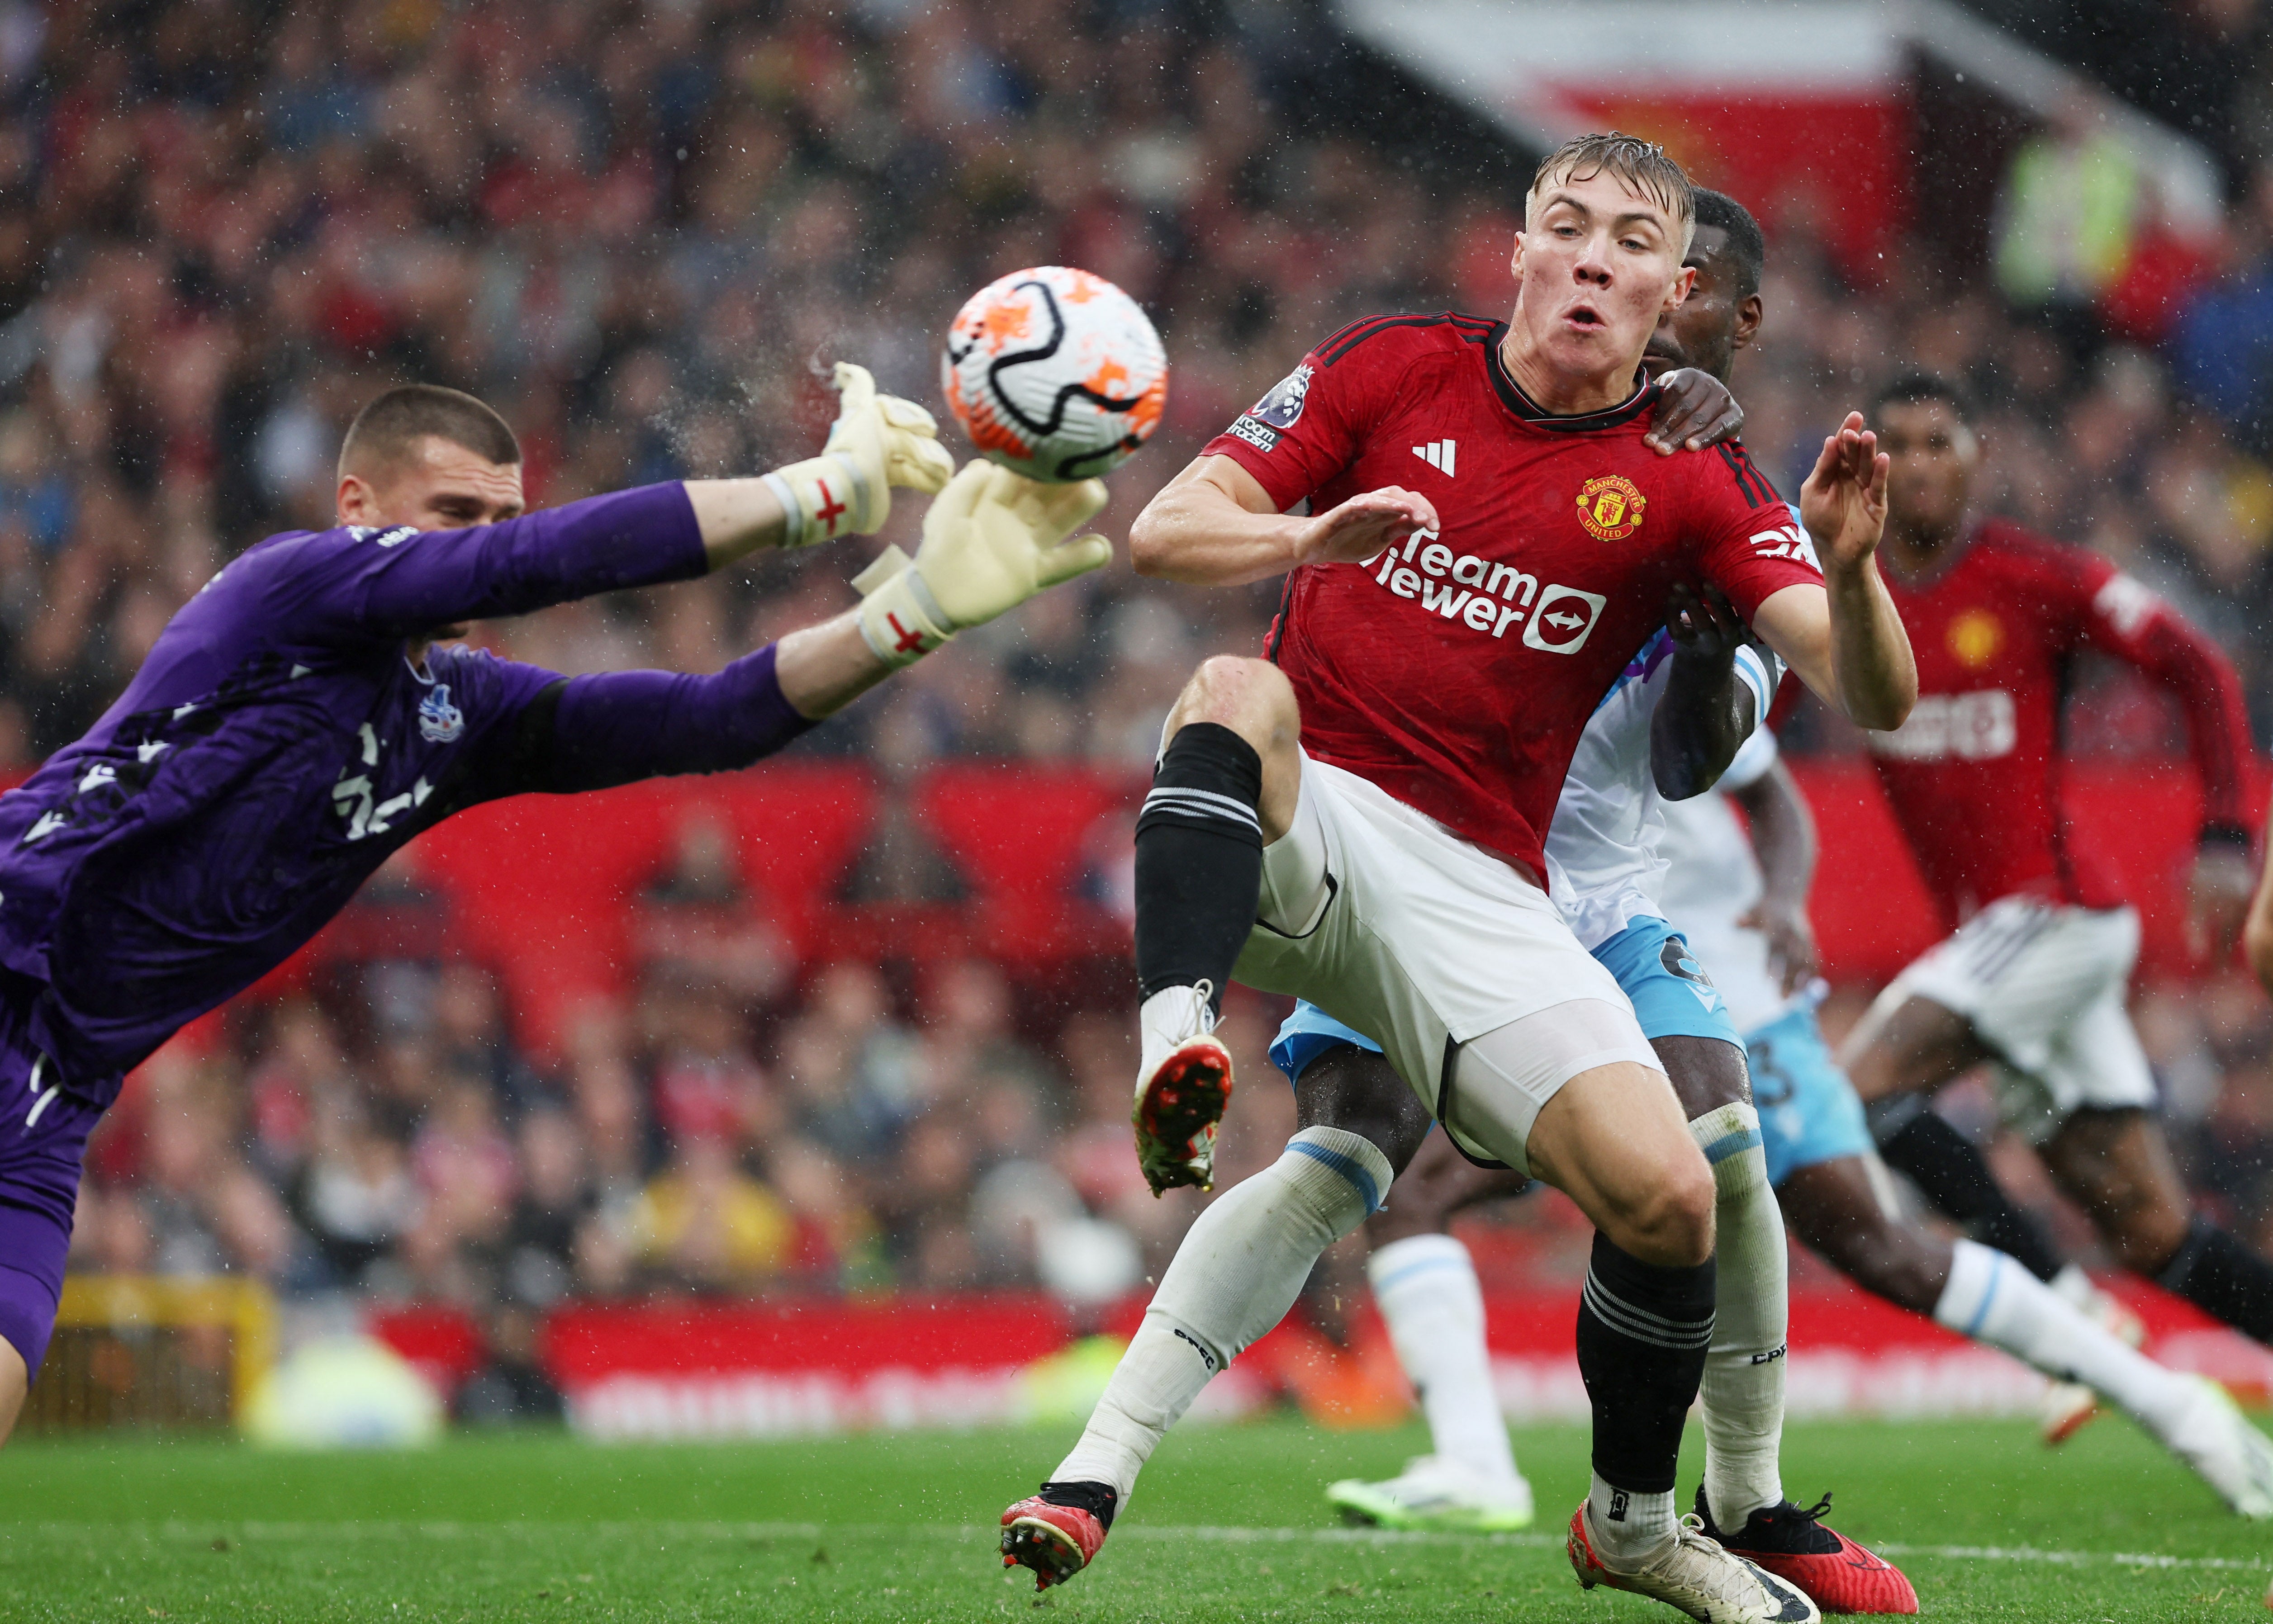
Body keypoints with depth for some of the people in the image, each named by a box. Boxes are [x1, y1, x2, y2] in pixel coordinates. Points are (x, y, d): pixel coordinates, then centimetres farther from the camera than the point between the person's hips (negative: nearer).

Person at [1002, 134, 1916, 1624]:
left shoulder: (1690, 484, 5)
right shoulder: (1394, 369, 6)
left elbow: (1871, 698, -5)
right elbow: (1164, 534, 1)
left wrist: (1848, 569, -28)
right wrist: (1309, 538, -21)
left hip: (1472, 889, 1)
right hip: (1292, 831, -1)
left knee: (1664, 1195, -17)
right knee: (1240, 691, -34)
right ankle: (1176, 1051, -51)